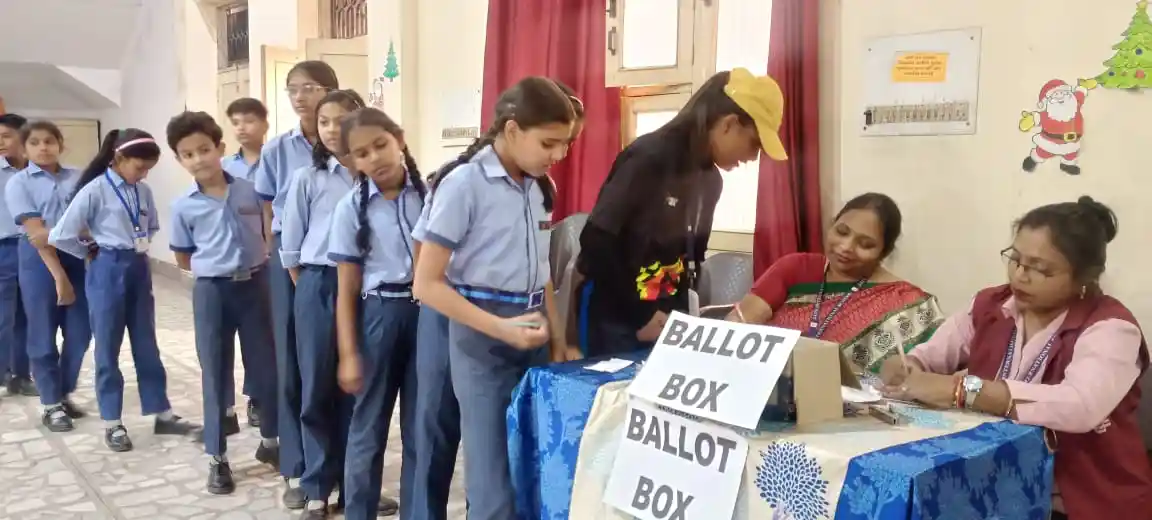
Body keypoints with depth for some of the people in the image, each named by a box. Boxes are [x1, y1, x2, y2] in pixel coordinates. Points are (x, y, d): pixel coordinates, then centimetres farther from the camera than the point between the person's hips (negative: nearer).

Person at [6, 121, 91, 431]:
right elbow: (35, 232, -11)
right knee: (43, 336, 4)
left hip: (77, 258, 3)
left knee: (79, 333, 6)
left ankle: (64, 395, 25)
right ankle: (51, 405, 16)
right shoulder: (19, 183, -3)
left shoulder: (78, 178, 4)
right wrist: (58, 275, -17)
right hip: (40, 261, -3)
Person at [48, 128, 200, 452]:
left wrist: (139, 248, 7)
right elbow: (60, 236, -12)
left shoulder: (143, 192, 4)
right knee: (108, 347, 5)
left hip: (139, 270, 5)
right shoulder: (94, 191, -13)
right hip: (107, 272, -5)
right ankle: (112, 422, 16)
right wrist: (92, 252, -1)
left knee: (146, 344, 12)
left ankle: (162, 414, 19)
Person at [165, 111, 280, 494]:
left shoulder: (251, 191, -2)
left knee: (266, 366, 8)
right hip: (212, 292, -1)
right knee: (216, 373, 5)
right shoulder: (183, 207, -3)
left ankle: (270, 441, 29)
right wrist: (216, 267, 1)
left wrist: (256, 264, 0)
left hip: (254, 286, 1)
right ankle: (218, 458, 17)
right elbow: (183, 259, 7)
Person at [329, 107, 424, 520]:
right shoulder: (352, 208, -2)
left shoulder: (429, 195, 0)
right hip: (379, 316, -1)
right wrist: (348, 354, -4)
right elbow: (347, 290, 0)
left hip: (427, 313, 1)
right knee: (368, 429, 9)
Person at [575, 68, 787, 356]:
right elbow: (596, 240, -20)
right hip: (614, 314, -7)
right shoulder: (650, 158, -18)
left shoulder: (711, 180, 7)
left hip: (665, 317, 7)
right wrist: (638, 316, -16)